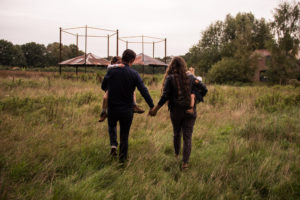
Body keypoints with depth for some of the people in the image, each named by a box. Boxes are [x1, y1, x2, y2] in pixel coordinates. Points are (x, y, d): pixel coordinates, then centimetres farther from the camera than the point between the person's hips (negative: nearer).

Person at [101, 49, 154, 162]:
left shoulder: (111, 71, -7)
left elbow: (103, 87, 5)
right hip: (127, 110, -1)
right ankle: (122, 157, 20)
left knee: (112, 126, 29)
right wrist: (152, 106, -5)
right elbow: (144, 91, -12)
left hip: (112, 107, 1)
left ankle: (113, 144, 8)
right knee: (124, 135, 14)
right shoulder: (134, 74, -9)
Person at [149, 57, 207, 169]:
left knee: (177, 133, 22)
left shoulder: (170, 78, -8)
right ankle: (185, 162, -6)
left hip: (176, 111, -1)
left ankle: (176, 154, 41)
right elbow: (204, 89, 5)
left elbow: (165, 96, -14)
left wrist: (155, 109, -7)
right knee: (187, 137, 1)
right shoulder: (190, 78, 1)